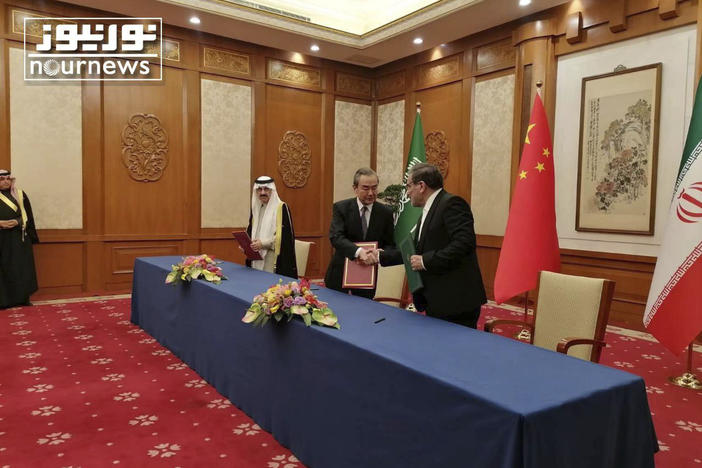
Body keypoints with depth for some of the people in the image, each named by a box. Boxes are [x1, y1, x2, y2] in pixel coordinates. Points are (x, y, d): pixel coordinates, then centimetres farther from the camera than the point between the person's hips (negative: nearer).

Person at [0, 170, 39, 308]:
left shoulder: (20, 195, 7)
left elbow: (27, 215, 7)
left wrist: (17, 222, -12)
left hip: (19, 238, 1)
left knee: (22, 267, 2)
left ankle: (23, 298, 9)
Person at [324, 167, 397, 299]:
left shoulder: (386, 213, -3)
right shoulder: (341, 208, -8)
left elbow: (390, 245, 1)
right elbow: (336, 237, -21)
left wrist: (381, 254, -24)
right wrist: (359, 251, -38)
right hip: (339, 274, -1)